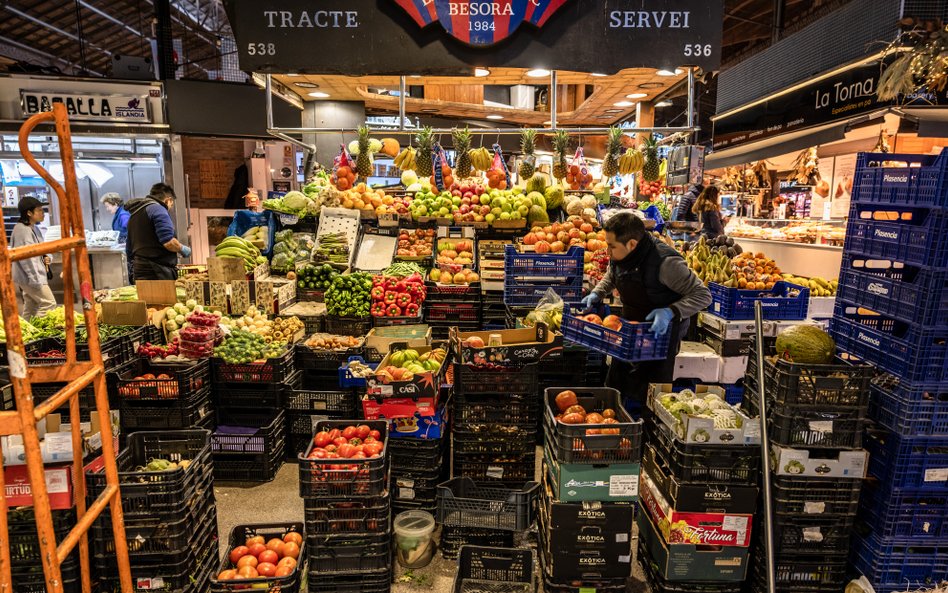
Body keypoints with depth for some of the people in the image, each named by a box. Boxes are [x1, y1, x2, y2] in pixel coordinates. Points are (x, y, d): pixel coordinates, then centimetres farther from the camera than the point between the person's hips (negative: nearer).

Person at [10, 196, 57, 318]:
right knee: (49, 303, -11)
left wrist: (45, 258, 2)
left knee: (31, 308, 12)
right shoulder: (22, 229, -16)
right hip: (31, 277, -10)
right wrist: (35, 279, -23)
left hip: (33, 276, 10)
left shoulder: (34, 228, 14)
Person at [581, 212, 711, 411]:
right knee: (615, 389, 19)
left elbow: (703, 295, -22)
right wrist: (597, 293, -1)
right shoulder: (618, 256, -7)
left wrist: (671, 312, -36)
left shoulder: (665, 262, -28)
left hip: (660, 332, -7)